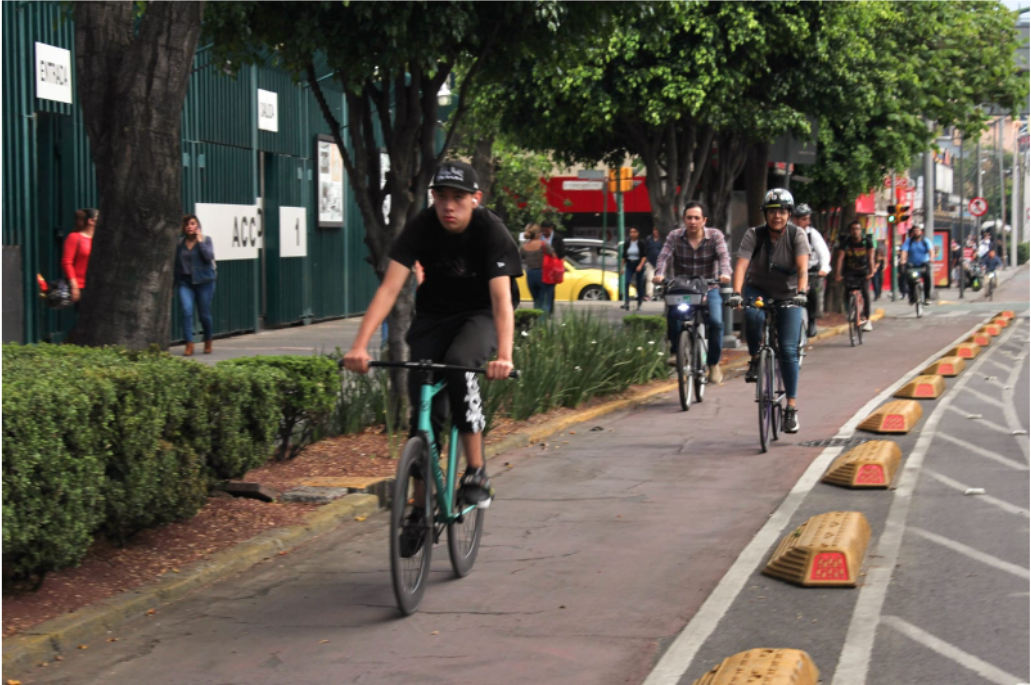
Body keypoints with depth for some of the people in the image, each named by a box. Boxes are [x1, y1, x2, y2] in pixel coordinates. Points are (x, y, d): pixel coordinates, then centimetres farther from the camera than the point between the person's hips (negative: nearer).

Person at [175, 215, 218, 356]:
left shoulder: (205, 240, 0)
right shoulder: (180, 243, 8)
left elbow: (209, 257, -17)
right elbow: (177, 263, 14)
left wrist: (200, 241, -15)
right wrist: (176, 282, 13)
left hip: (203, 281, -2)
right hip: (185, 282, 2)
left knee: (204, 314, 5)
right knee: (187, 311, -16)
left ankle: (208, 343, 28)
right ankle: (189, 345, -16)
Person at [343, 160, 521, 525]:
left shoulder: (492, 231, -24)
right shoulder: (421, 227, -19)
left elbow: (501, 297, -34)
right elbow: (390, 287, -27)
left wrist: (505, 355, -50)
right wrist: (360, 345, -39)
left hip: (480, 316, -3)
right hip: (433, 316, 3)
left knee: (458, 364, -33)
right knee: (423, 409, -6)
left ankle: (476, 473, -23)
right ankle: (422, 505, 9)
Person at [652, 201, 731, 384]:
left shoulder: (715, 236, -4)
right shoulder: (675, 236, -1)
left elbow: (723, 255, -18)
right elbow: (664, 255, -14)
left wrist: (725, 273, -40)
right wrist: (659, 273, -36)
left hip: (708, 288, -1)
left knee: (716, 321, -23)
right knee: (673, 314, -29)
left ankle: (714, 364, -5)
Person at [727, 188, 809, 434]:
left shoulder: (797, 235, -16)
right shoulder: (754, 235, -15)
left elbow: (802, 266, -29)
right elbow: (741, 265, -27)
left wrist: (801, 292, -47)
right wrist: (736, 293, -43)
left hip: (787, 295, 0)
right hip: (758, 289, 0)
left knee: (788, 350, -9)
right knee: (753, 315, -36)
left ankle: (792, 407, -2)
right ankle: (755, 359, -10)